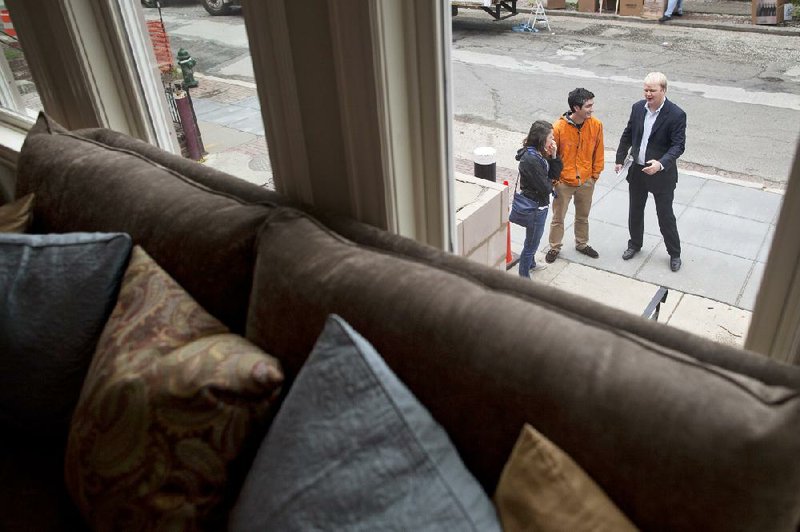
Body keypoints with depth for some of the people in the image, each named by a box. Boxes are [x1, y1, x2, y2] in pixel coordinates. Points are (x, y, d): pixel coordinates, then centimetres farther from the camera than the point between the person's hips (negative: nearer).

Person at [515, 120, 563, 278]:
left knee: (534, 239, 29)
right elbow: (545, 187, -26)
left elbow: (554, 173, 4)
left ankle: (531, 264, 51)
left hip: (540, 204, 10)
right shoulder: (531, 159, -29)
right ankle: (524, 277, 21)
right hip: (535, 207, -10)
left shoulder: (539, 154, 1)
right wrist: (550, 183, -3)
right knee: (531, 243, 6)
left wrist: (553, 156, -11)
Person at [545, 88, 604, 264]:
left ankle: (582, 244, 41)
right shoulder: (559, 127, -21)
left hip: (586, 182, 3)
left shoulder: (596, 125, -10)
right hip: (563, 182, -3)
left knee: (583, 216, 21)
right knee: (558, 218, 12)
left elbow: (598, 151, 2)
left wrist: (595, 174, 5)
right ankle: (554, 247, 30)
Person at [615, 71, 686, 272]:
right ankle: (635, 244, 40)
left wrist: (661, 164, -35)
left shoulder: (676, 115, -17)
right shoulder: (638, 107, -2)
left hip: (662, 175, -5)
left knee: (665, 216, 7)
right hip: (636, 170, 5)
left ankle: (674, 253, 25)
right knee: (635, 211, 18)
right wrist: (619, 159, 7)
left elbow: (678, 145, -19)